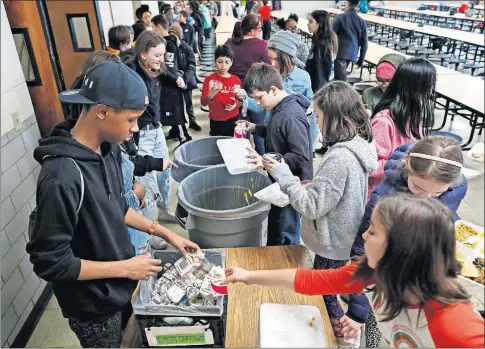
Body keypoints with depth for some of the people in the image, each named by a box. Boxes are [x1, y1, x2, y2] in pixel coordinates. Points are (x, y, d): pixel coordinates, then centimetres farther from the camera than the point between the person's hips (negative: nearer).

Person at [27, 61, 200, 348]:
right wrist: (124, 268, -21)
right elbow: (51, 263, -26)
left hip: (122, 288, 7)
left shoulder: (108, 149, -8)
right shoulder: (63, 177, -33)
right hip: (94, 306, -7)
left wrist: (165, 233, 2)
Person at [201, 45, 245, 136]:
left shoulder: (236, 80, 1)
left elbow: (240, 102, 12)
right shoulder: (210, 79, -7)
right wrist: (212, 93, -29)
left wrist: (236, 104, -10)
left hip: (233, 120, 2)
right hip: (216, 122, -2)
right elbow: (203, 103, -11)